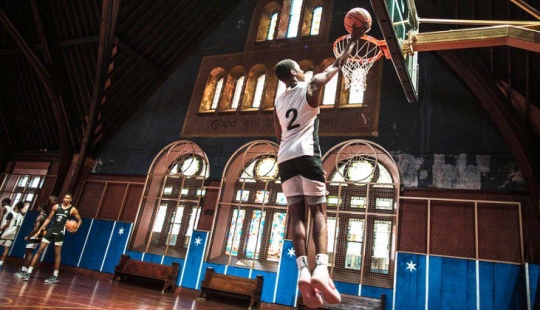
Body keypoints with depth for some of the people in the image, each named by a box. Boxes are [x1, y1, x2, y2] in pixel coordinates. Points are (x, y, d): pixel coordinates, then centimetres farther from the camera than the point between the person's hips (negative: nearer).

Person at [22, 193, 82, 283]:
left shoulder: (73, 210, -2)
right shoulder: (56, 207, 5)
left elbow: (80, 220, 6)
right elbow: (49, 219, 10)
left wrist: (76, 228, -13)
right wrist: (40, 230, 7)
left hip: (60, 233, -3)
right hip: (51, 230, 3)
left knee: (57, 254, 3)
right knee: (39, 250, 0)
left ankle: (55, 276, 11)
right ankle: (29, 272, 7)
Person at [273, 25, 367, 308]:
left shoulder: (278, 102, 23)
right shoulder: (311, 86, 9)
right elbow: (337, 65, 18)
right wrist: (353, 41, 31)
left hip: (284, 159, 5)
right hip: (306, 155, -5)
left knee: (296, 215, 0)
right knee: (318, 212, -6)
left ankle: (303, 272, -12)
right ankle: (321, 270, -21)